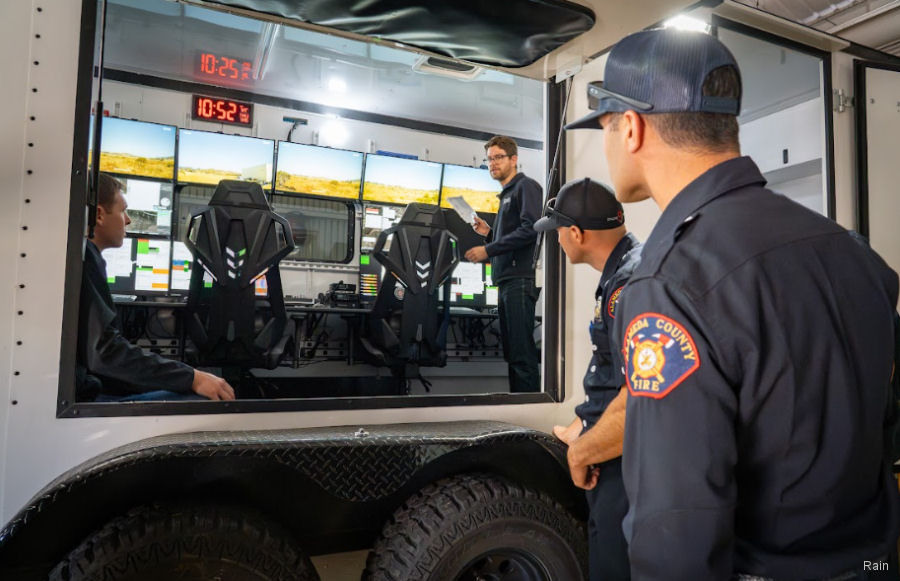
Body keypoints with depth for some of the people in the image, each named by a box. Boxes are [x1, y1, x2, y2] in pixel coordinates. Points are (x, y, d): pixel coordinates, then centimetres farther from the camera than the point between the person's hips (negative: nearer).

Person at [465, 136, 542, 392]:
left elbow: (530, 229, -17)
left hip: (520, 279, -10)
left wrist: (488, 250, -14)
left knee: (522, 352, -11)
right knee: (511, 352, 10)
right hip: (506, 281, 10)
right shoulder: (506, 194, 26)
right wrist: (489, 233, 12)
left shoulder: (526, 186, -2)